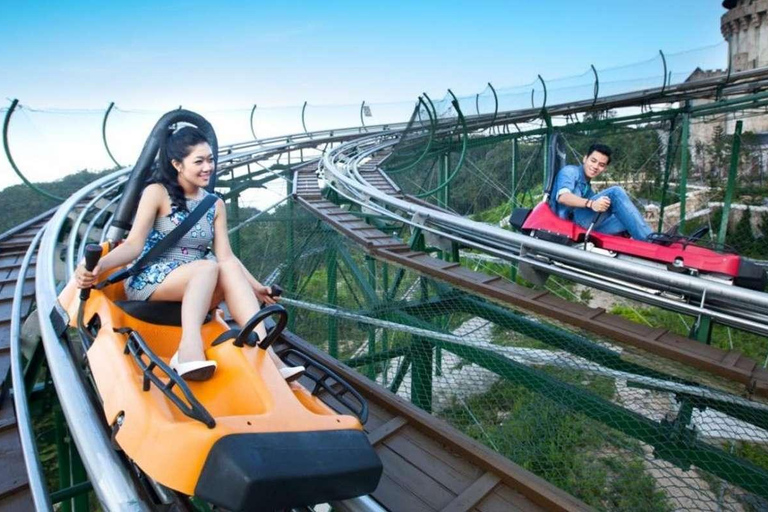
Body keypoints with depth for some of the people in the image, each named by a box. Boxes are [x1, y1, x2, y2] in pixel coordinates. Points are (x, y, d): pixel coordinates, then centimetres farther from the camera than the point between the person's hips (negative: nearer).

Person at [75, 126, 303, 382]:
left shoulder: (216, 205, 9)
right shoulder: (157, 193, -2)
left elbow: (226, 256, 2)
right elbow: (134, 245, -10)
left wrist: (256, 288, -10)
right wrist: (99, 265, -29)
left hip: (198, 291, 4)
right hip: (149, 283, -3)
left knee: (230, 270, -28)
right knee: (210, 266, -31)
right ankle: (189, 348, -50)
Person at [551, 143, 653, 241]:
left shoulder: (587, 186, 31)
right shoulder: (570, 171, 4)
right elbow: (562, 196, -17)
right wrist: (591, 204, -32)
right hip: (572, 221, -8)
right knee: (615, 192, -20)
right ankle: (649, 240, -24)